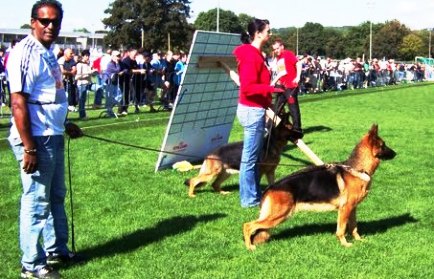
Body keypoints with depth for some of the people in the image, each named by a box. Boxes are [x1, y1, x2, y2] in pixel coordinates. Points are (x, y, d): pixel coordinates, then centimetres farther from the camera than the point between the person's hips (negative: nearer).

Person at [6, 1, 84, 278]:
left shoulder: (48, 53, 12)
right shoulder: (25, 53, -16)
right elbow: (18, 103, -21)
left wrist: (64, 125, 23)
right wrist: (28, 148, -23)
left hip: (53, 137, 10)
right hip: (36, 139, -10)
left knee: (56, 196, 20)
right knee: (36, 201, -1)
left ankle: (57, 250, 35)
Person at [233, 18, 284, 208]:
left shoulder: (254, 54, 14)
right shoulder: (251, 56, -17)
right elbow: (248, 88, -22)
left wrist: (268, 104, 13)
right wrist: (271, 89, -22)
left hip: (255, 110, 10)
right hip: (252, 111, -10)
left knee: (254, 156, 15)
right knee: (250, 157, -2)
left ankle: (254, 194, 23)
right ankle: (249, 199, 5)